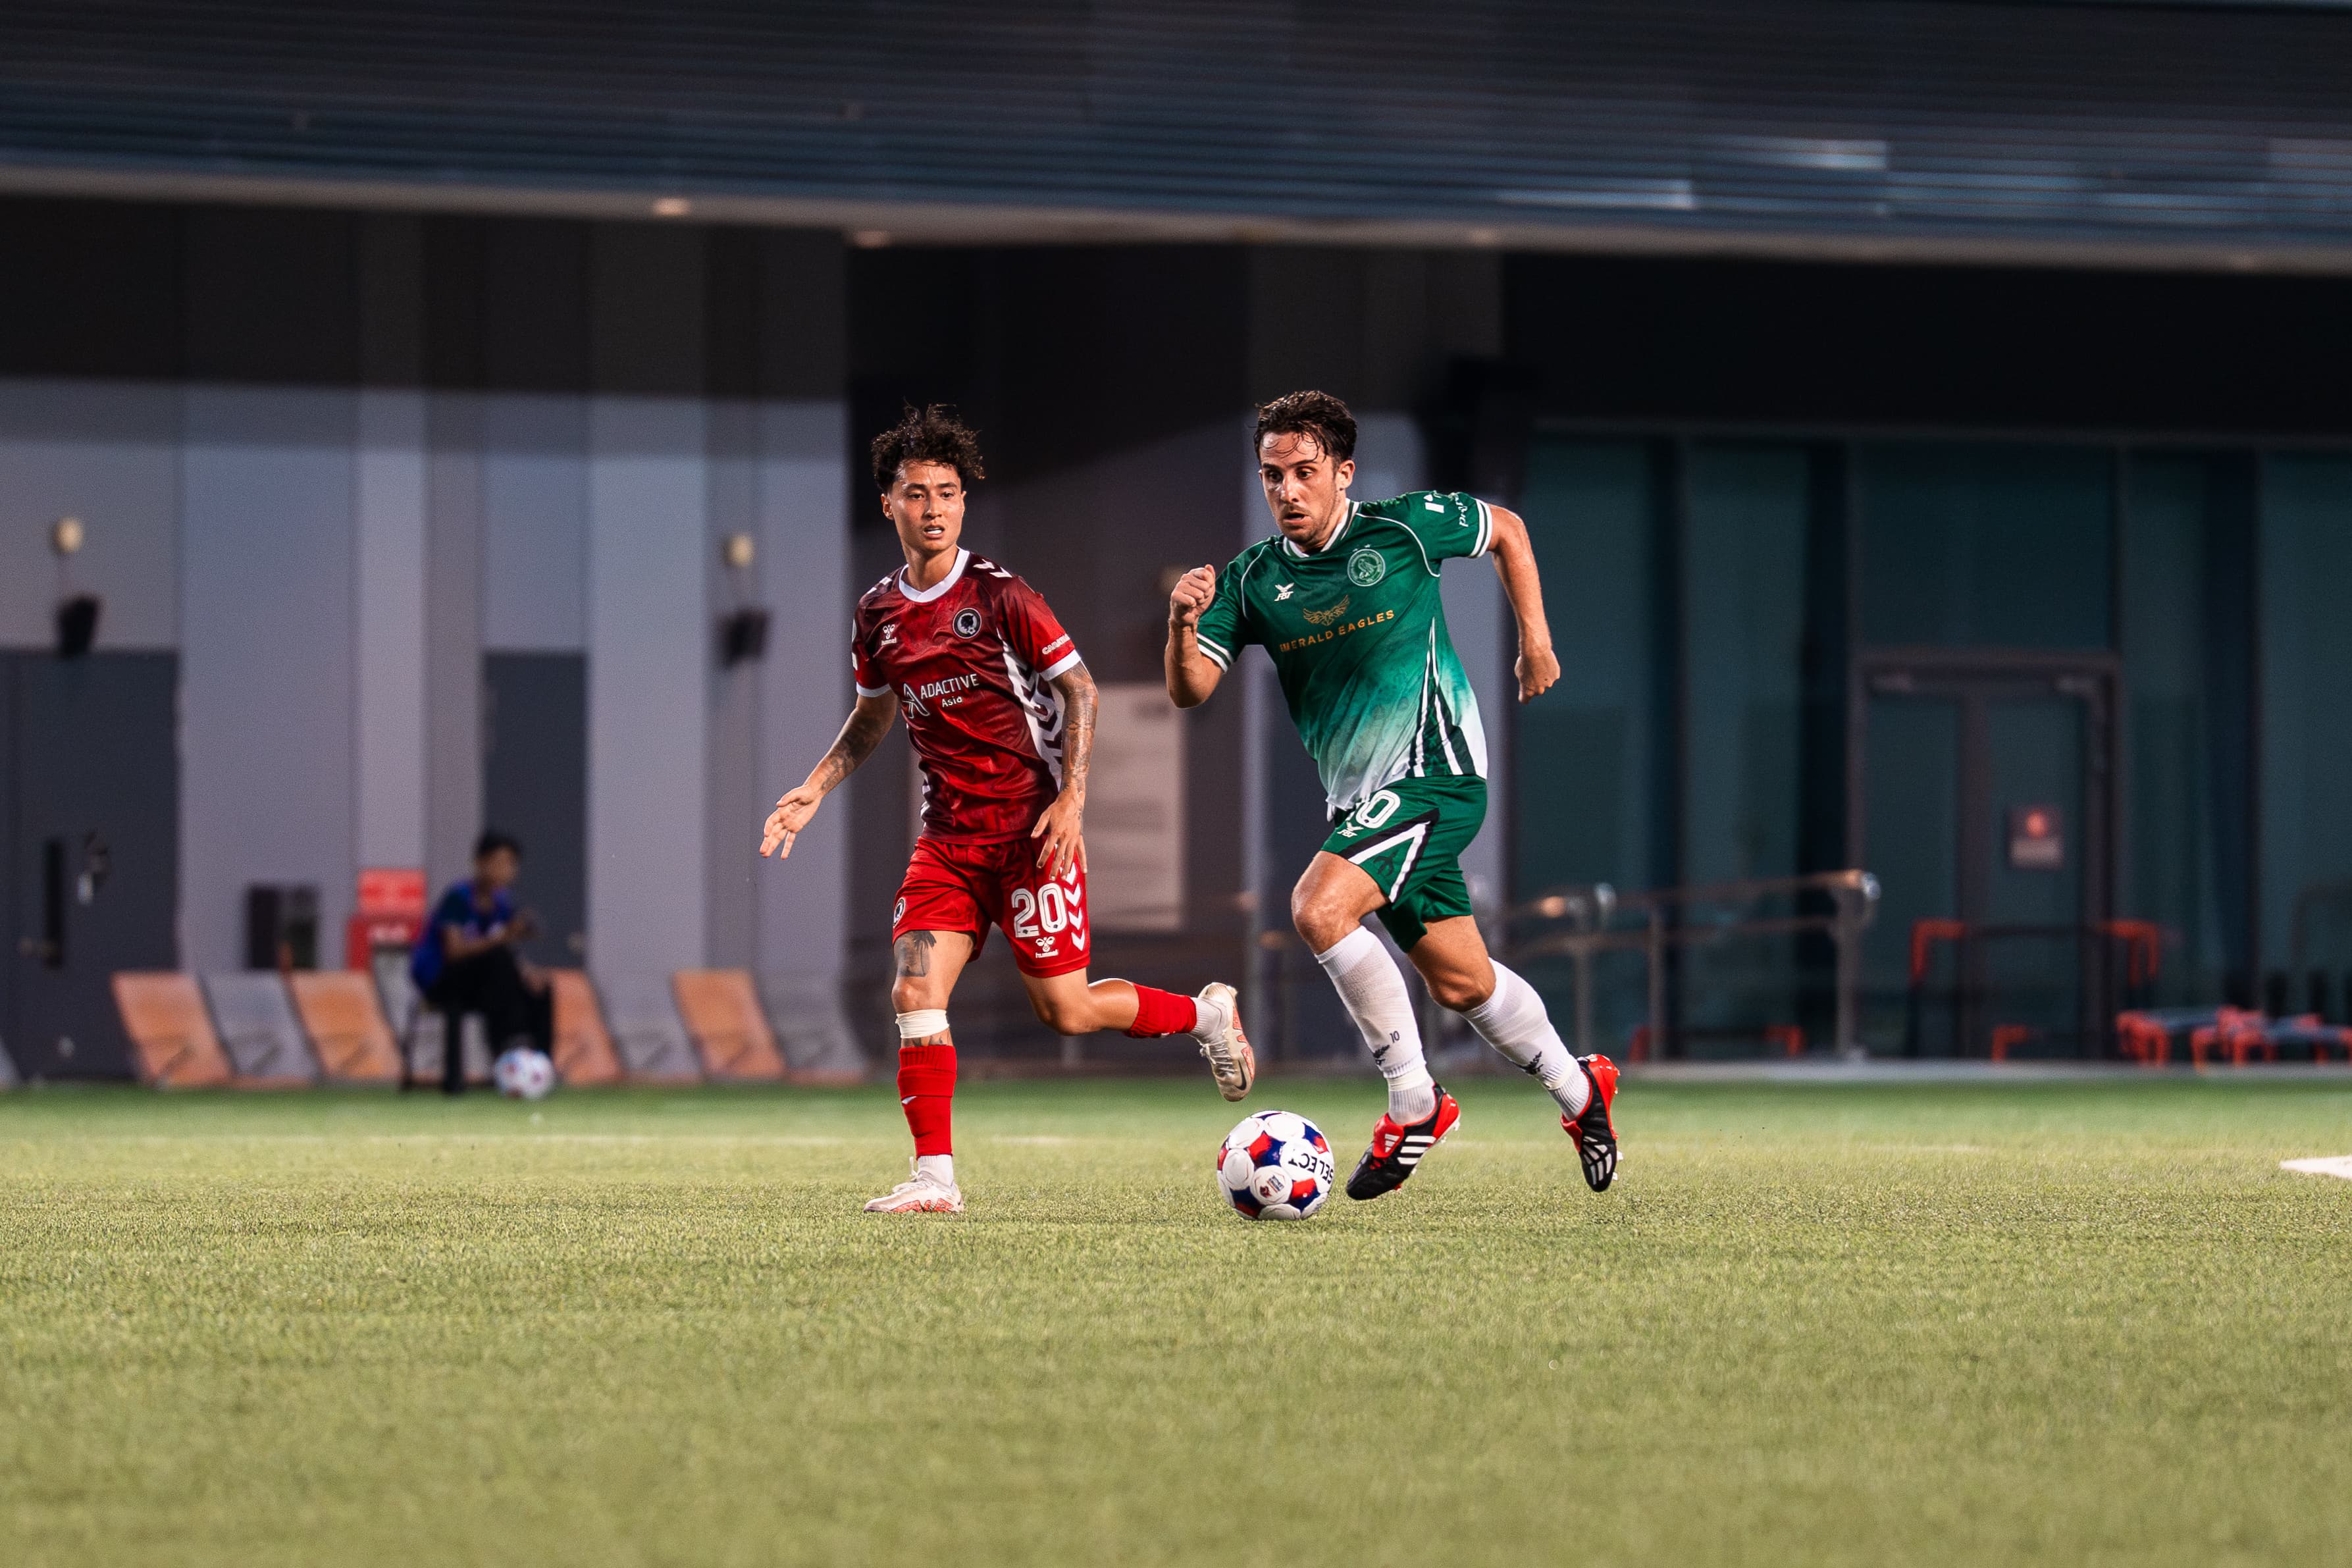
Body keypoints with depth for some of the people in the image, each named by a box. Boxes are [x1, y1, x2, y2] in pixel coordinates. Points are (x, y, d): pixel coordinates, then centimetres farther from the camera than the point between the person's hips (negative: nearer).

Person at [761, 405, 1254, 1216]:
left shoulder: (999, 595, -10)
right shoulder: (878, 615, 7)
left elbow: (1078, 685, -6)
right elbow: (873, 715, 24)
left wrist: (1072, 796, -15)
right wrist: (813, 789, 13)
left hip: (1032, 827, -5)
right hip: (948, 836, 5)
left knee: (1063, 1009, -4)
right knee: (914, 993, -10)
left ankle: (1206, 1014, 22)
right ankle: (936, 1178, -7)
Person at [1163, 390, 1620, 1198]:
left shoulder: (1406, 527, -7)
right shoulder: (1254, 579, 2)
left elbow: (1507, 531, 12)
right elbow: (1190, 690, -6)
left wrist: (1535, 639, 9)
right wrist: (1183, 623, -25)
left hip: (1433, 772, -6)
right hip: (1357, 797, 6)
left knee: (1319, 909, -25)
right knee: (1460, 981, 13)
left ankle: (1414, 1102, -13)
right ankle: (1578, 1090, 36)